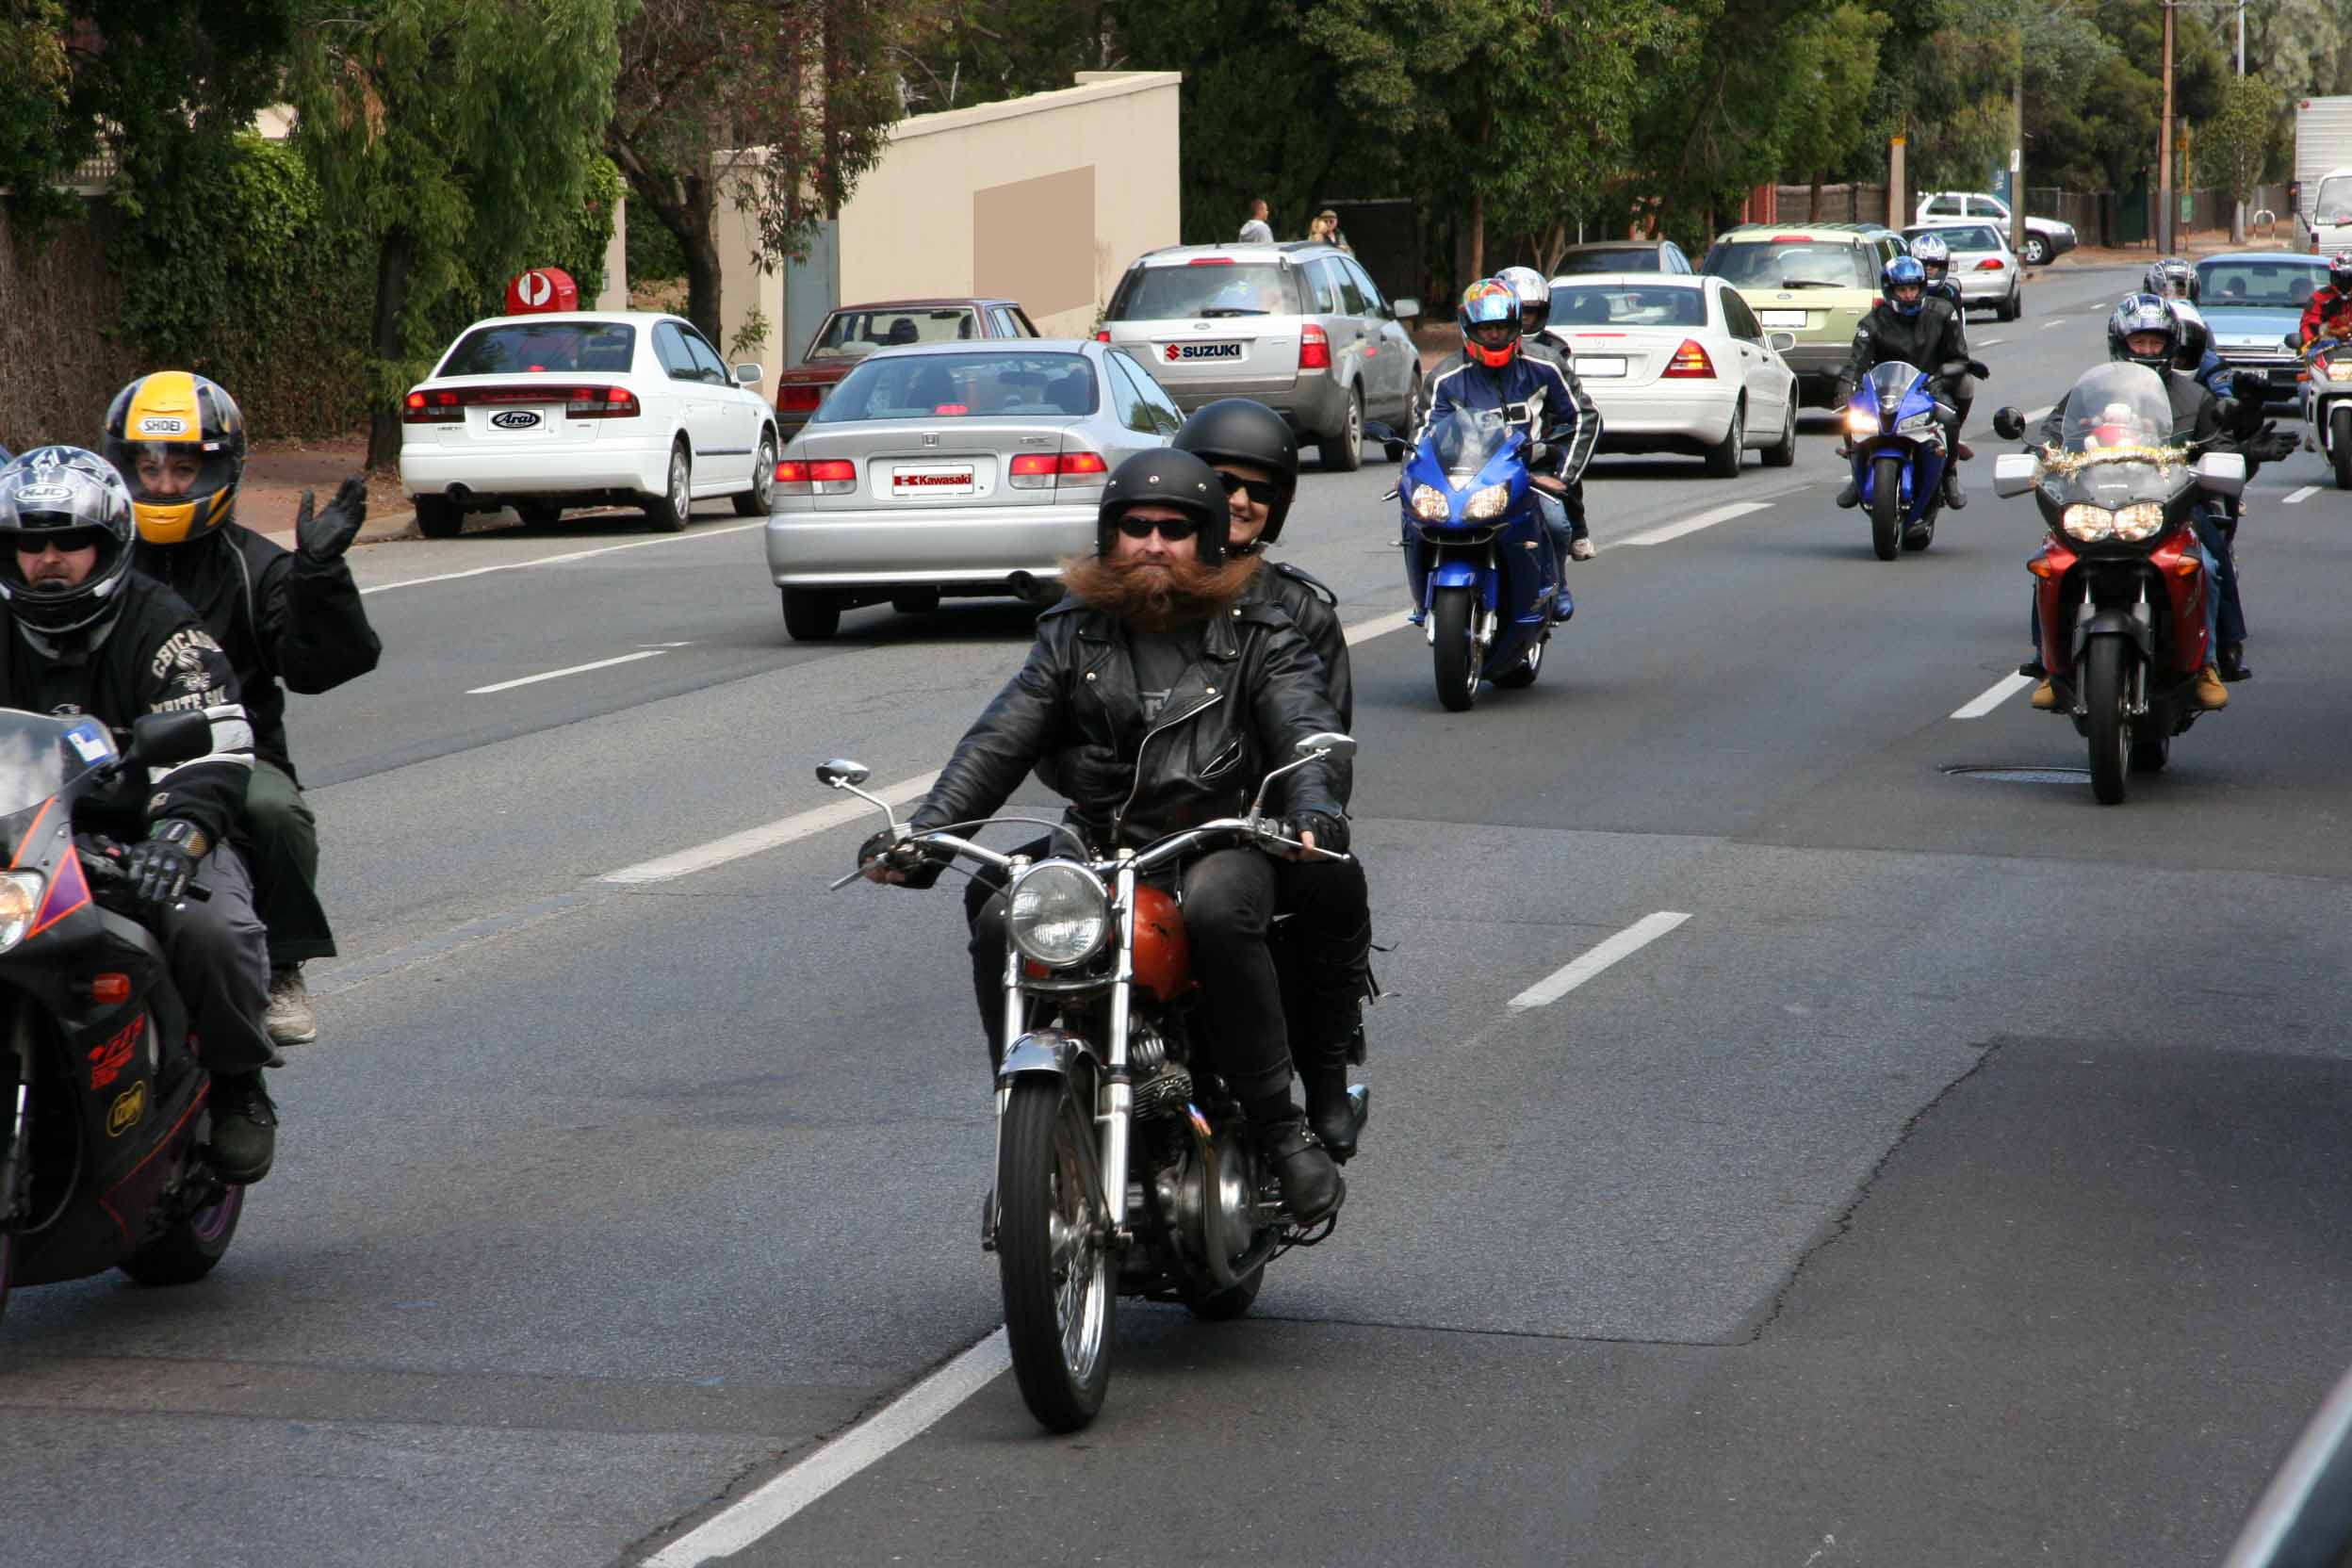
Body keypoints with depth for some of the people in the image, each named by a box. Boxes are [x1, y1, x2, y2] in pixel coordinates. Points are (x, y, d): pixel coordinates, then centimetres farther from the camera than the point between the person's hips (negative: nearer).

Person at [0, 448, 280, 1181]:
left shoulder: (160, 626, -6)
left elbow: (215, 746, -19)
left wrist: (179, 832, -39)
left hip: (145, 841, -4)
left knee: (210, 929, -34)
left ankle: (239, 1086, -8)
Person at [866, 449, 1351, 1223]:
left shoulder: (1257, 637, 8)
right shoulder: (1073, 635, 15)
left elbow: (1307, 731, -6)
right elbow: (998, 744, 8)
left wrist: (1315, 808, -30)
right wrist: (922, 835, -7)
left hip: (1217, 846, -3)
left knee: (1219, 913, -37)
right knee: (1000, 922, -25)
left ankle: (1278, 1122, -25)